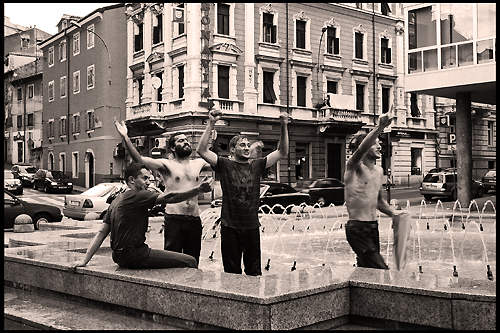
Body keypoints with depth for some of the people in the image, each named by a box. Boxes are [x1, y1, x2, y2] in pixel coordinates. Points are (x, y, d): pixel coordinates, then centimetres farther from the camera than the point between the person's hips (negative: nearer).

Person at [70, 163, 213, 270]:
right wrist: (198, 189, -24)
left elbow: (101, 233, 13)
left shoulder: (116, 201, 16)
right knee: (190, 262, -12)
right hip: (134, 255, -10)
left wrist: (85, 260, 11)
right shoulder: (137, 196, -11)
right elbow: (168, 197, -21)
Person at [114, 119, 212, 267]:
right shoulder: (166, 164, -1)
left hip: (195, 220, 4)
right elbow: (139, 159, -13)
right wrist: (125, 138, -25)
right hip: (174, 219, -4)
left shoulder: (199, 164, 12)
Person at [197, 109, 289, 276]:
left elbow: (282, 152, 4)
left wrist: (284, 127, -6)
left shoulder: (256, 165, 7)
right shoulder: (224, 165, -1)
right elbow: (202, 150, -12)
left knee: (254, 274, 10)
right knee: (232, 274, 8)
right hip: (230, 227, -2)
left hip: (252, 227, 2)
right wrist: (211, 124, -19)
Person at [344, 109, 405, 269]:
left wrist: (393, 213, 11)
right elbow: (361, 150, -32)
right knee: (382, 272, -14)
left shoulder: (379, 171, 14)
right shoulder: (354, 167, -9)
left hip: (373, 226, 8)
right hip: (357, 227, -8)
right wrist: (380, 127, -42)